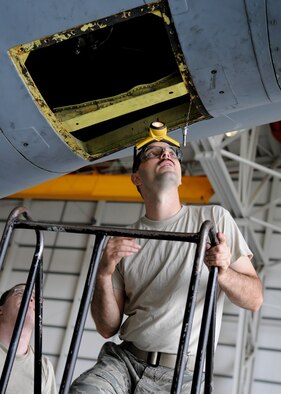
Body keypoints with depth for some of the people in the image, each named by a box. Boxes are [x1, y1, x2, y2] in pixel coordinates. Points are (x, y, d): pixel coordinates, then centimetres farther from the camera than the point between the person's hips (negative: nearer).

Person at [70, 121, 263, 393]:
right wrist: (103, 275, -12)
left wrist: (223, 273, -19)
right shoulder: (124, 242, 6)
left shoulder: (214, 218, 2)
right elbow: (108, 328, 5)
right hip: (123, 361, 0)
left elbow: (254, 299, 2)